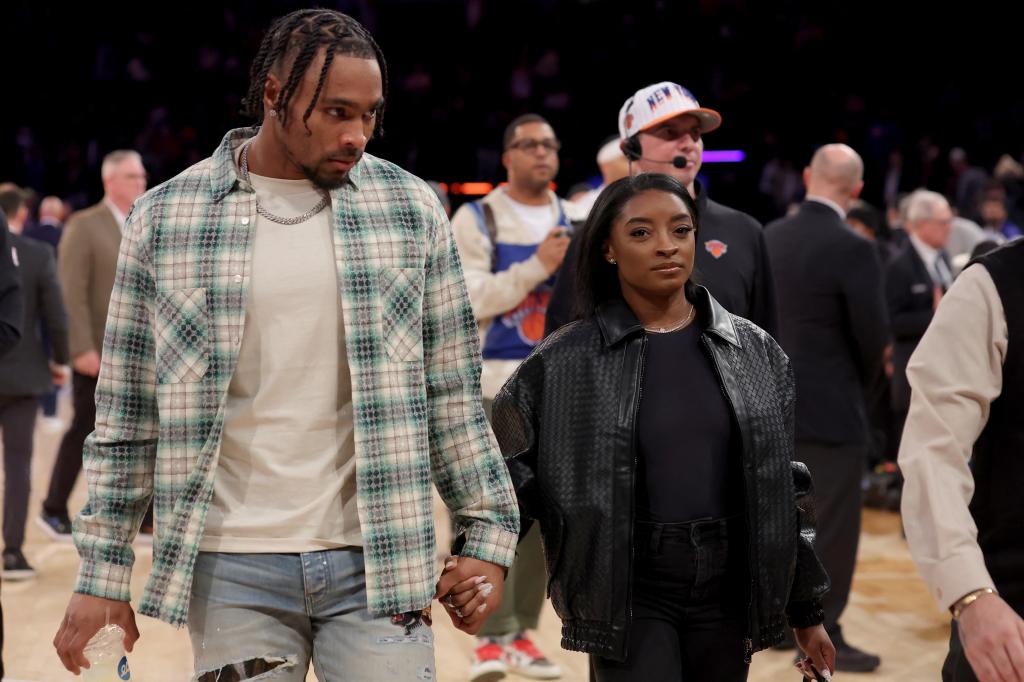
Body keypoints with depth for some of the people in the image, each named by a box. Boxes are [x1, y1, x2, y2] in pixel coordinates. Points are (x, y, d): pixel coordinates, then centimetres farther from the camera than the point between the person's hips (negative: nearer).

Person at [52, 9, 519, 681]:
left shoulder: (410, 206, 3)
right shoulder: (165, 217, 1)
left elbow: (454, 392, 7)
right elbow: (128, 414, 5)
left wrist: (488, 533, 2)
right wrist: (103, 572, 3)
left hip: (377, 560, 0)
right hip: (232, 572, 0)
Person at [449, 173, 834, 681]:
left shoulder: (754, 351, 6)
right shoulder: (565, 362, -2)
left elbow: (784, 485, 10)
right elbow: (510, 480, 1)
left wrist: (806, 611, 12)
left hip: (726, 589, 3)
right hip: (628, 592, -3)